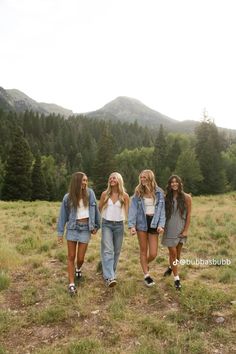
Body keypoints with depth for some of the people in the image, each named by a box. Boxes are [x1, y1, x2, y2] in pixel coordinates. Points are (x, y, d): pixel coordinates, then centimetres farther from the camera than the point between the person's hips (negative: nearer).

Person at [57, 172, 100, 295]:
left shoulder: (90, 193, -2)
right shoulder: (68, 197, -3)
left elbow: (95, 209, 5)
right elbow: (63, 215, 2)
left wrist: (96, 225, 7)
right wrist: (60, 233, 1)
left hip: (85, 228, 0)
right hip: (72, 228, 0)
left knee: (80, 258, 6)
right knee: (71, 257, 3)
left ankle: (78, 269, 41)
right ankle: (71, 284, 14)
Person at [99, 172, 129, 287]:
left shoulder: (124, 196, -2)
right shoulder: (105, 194, 0)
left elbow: (127, 212, 3)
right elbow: (99, 209, 9)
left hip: (119, 225, 1)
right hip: (106, 224, -1)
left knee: (116, 251, 9)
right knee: (108, 250, -12)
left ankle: (111, 272, 27)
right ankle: (109, 277, -17)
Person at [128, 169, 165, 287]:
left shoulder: (159, 192, 1)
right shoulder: (138, 193, 0)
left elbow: (162, 209, 1)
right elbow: (133, 209, -5)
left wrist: (161, 225, -10)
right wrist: (132, 225, -15)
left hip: (153, 223, 0)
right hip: (142, 223, 0)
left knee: (153, 254, 1)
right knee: (143, 251, 8)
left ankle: (145, 264, 35)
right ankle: (146, 275, 24)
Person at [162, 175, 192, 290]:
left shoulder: (186, 197, -4)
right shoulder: (166, 197, 1)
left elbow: (188, 214, -2)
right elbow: (163, 213, 5)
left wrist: (186, 230, -5)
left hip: (180, 229, 0)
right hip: (169, 229, 0)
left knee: (177, 252, 10)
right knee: (173, 252, 0)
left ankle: (171, 267, 41)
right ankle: (176, 279, 11)